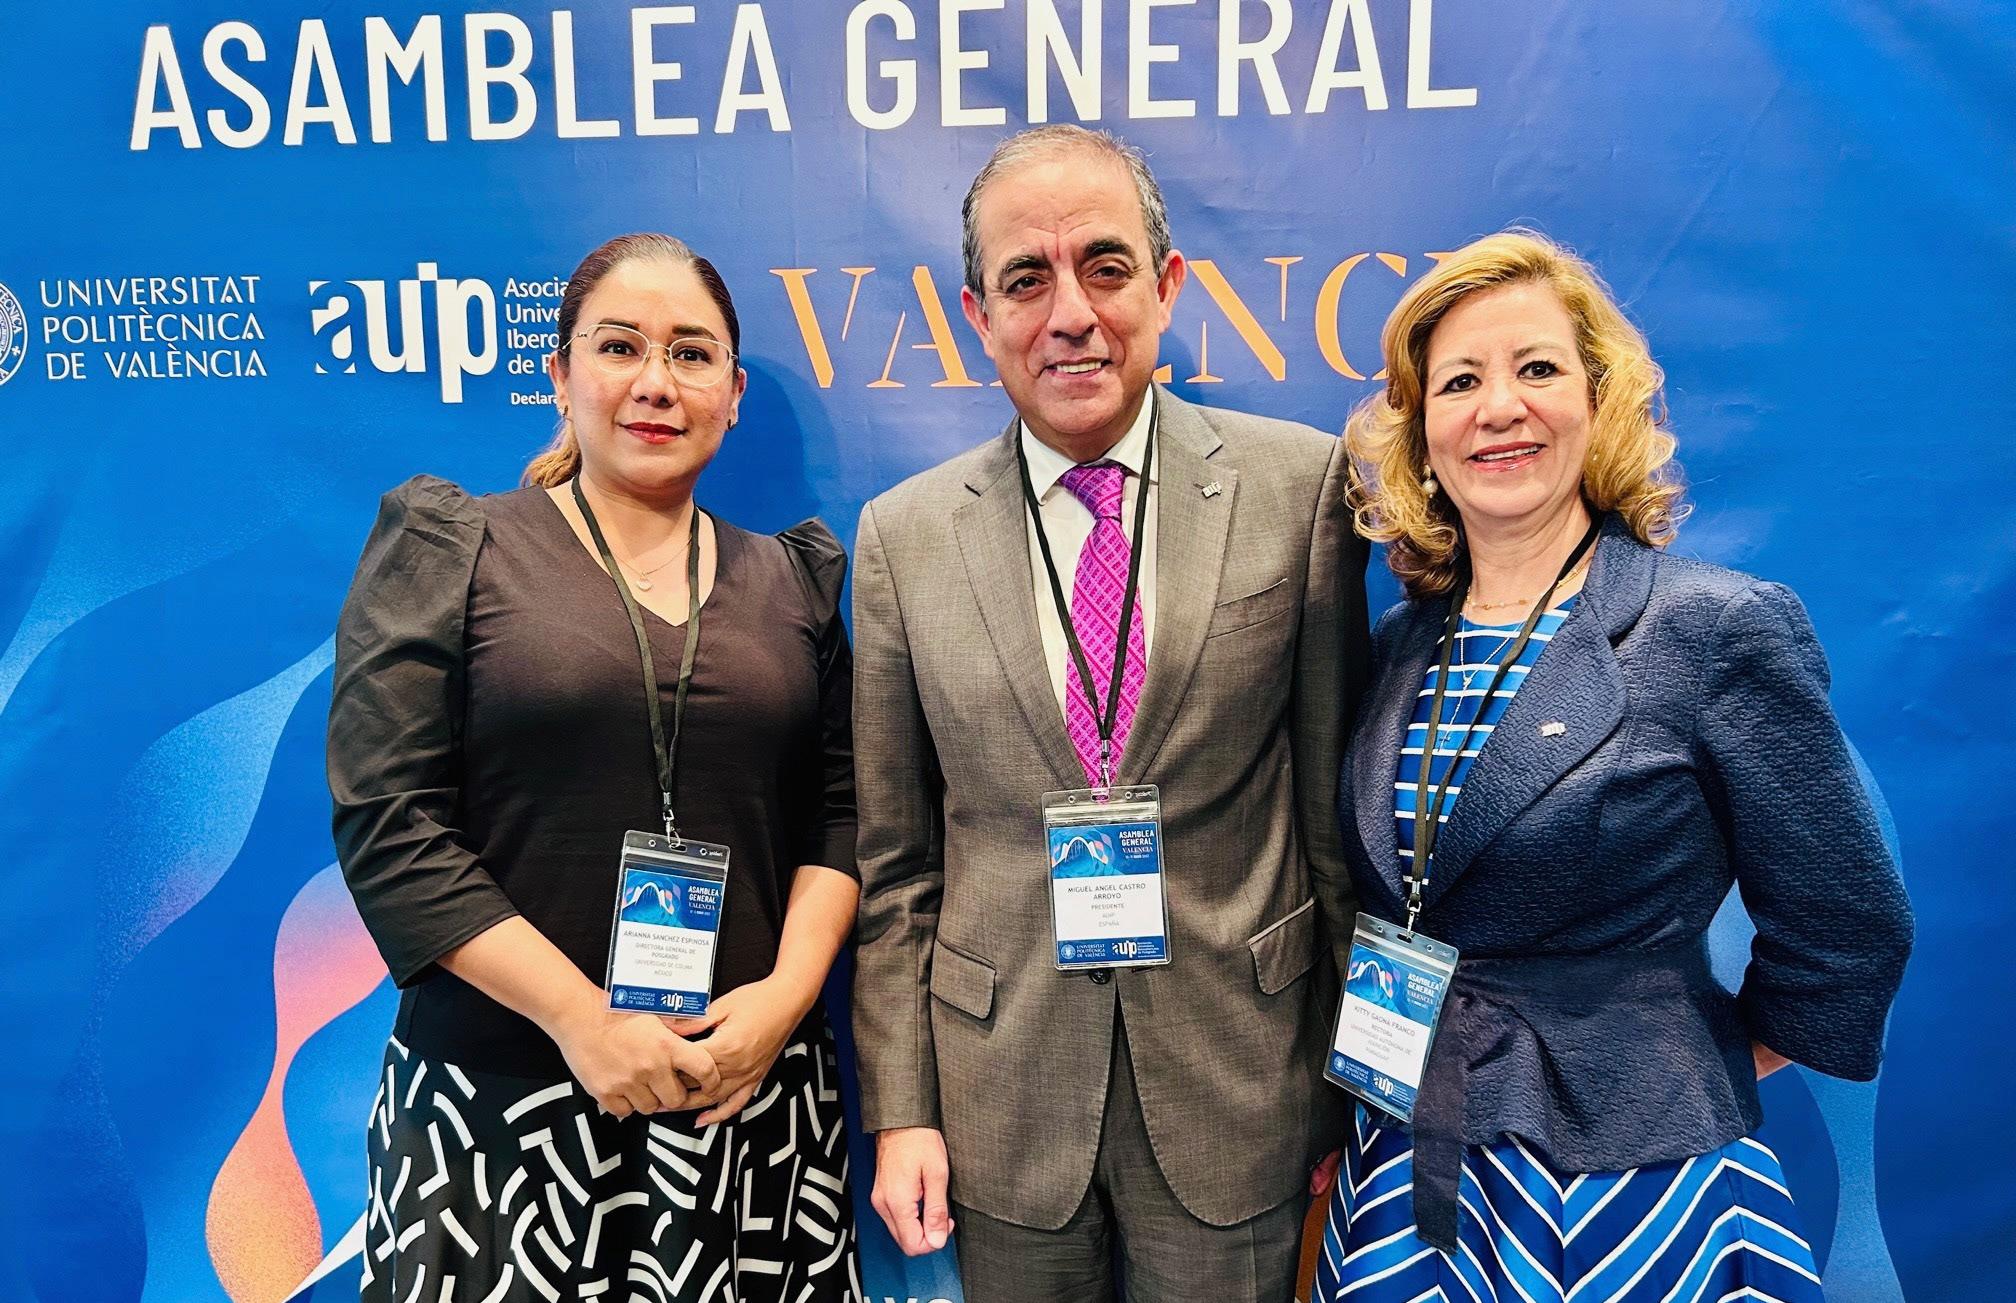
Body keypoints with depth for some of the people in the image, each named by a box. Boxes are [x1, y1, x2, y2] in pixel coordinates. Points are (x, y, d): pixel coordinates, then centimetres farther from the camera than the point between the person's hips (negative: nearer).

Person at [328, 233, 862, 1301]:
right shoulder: (449, 548, 0)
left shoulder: (793, 579, 8)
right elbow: (388, 827, -8)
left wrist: (789, 991, -9)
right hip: (502, 1104, -2)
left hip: (753, 1092, 3)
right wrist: (585, 1021, -13)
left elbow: (840, 809, 7)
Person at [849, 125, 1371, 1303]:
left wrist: (1344, 1085, 3)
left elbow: (1334, 805, -2)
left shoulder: (1302, 487, -7)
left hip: (1234, 1087, 0)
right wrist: (899, 1110, 1)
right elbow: (892, 862, 2)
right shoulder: (903, 536, -3)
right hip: (1001, 1097, 1)